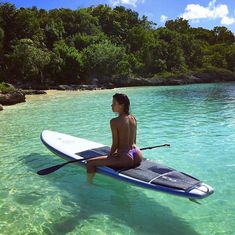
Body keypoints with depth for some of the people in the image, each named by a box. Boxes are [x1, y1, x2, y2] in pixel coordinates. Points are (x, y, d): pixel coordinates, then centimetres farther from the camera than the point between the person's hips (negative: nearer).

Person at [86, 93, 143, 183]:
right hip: (138, 156, 8)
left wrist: (109, 156, 7)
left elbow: (115, 144, -10)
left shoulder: (114, 121, -13)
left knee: (90, 163, -2)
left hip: (126, 159, -8)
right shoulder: (133, 118, 7)